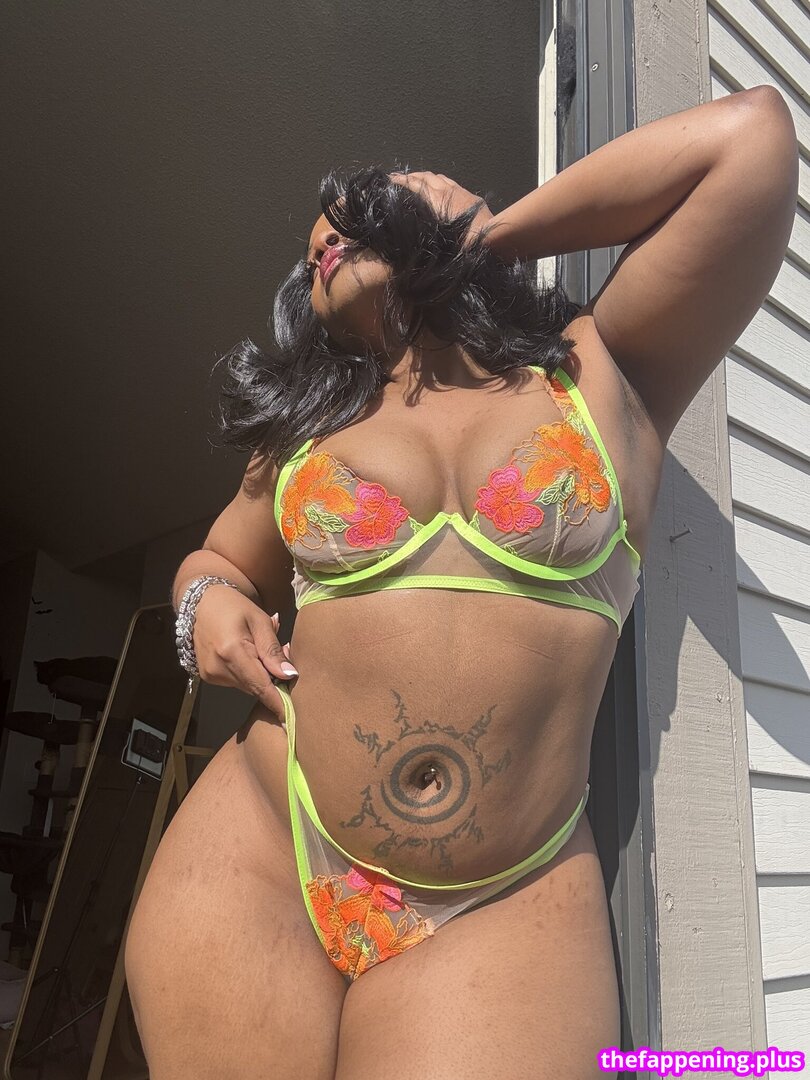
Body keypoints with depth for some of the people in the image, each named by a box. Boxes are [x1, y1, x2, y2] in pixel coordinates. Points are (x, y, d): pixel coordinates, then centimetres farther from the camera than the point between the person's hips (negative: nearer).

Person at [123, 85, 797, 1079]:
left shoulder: (604, 377, 3)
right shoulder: (306, 423, 12)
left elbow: (750, 135, -4)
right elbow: (218, 562, 26)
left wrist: (494, 231, 4)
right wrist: (208, 603, 1)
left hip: (507, 908, -2)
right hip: (259, 857, 3)